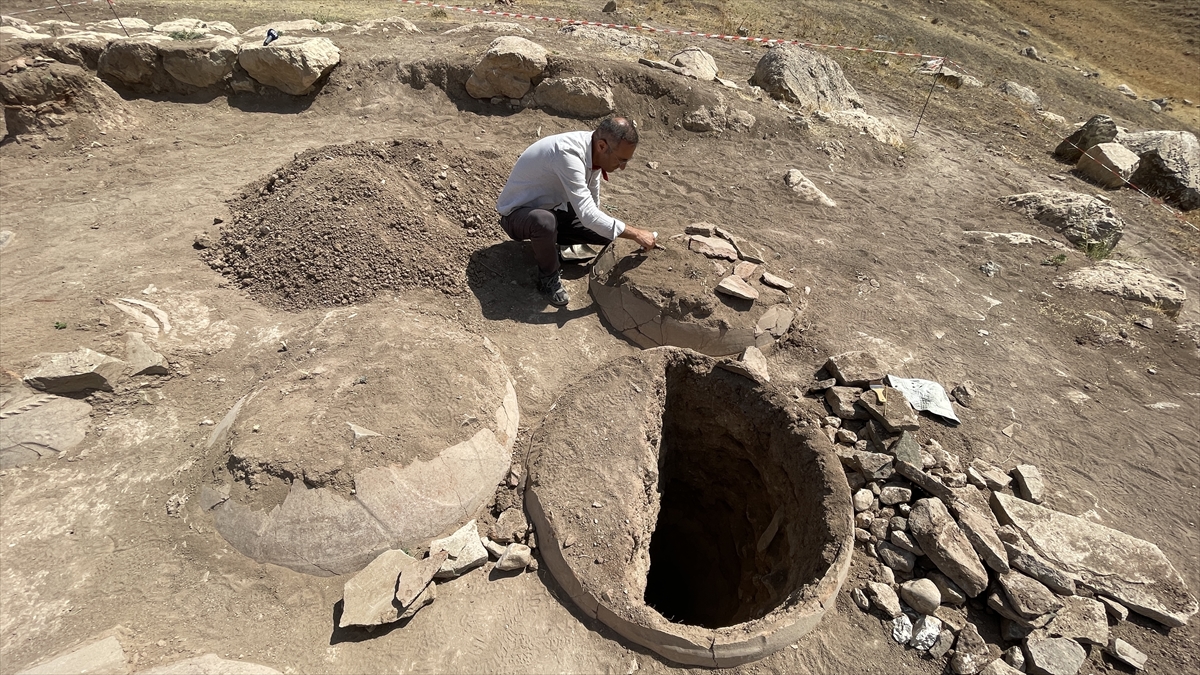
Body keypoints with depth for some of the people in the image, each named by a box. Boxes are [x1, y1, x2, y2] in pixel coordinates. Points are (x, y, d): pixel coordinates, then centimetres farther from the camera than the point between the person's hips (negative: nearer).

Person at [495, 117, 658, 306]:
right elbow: (588, 216, -41)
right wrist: (635, 234, -34)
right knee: (545, 221, -41)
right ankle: (549, 277, -12)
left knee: (605, 227, -5)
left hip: (553, 208, 7)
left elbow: (592, 203, 8)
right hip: (517, 213, -7)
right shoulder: (567, 153, -35)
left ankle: (548, 240, 14)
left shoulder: (594, 150, -9)